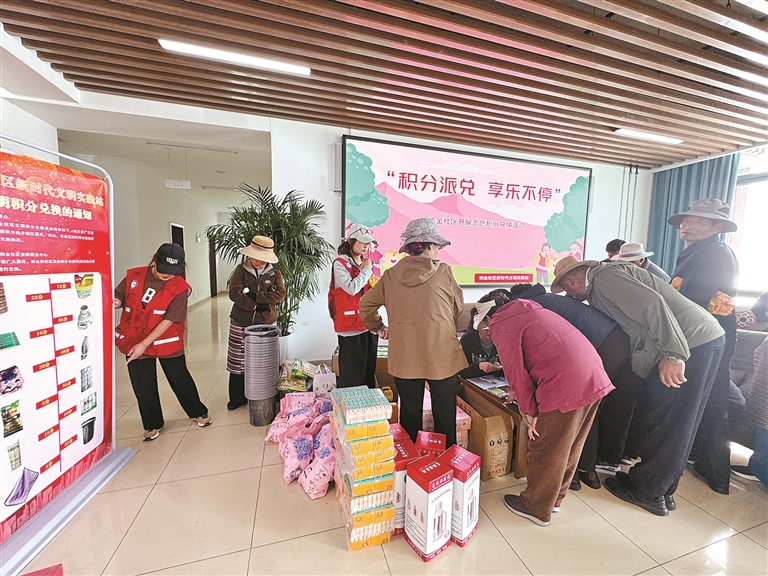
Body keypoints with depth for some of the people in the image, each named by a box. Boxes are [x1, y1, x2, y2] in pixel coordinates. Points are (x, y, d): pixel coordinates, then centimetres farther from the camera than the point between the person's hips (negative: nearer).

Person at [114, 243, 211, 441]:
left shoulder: (180, 287, -16)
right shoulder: (134, 276, -5)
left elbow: (168, 321, -18)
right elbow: (119, 296, 7)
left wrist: (144, 344, -20)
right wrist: (117, 302, -18)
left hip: (167, 343, -3)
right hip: (134, 342, 3)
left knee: (180, 380, 10)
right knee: (143, 387, 13)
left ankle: (198, 413, 32)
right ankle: (152, 424, 34)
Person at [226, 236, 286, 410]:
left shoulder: (275, 274, 1)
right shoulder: (241, 270, -1)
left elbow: (279, 295, -13)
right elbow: (234, 293, -12)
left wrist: (254, 296, -18)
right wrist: (256, 305, -18)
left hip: (265, 324, 0)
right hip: (241, 324, 0)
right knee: (238, 362, 8)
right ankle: (237, 398, 26)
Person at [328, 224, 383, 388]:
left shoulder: (367, 263, 14)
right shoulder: (340, 264, -6)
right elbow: (351, 288, -20)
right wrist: (366, 270, -9)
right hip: (351, 327, -7)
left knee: (369, 372, 15)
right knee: (352, 376, 1)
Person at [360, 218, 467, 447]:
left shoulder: (391, 275, 0)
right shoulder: (444, 271, -6)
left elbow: (366, 304, 8)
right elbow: (458, 308, 6)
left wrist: (378, 327, 21)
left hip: (404, 357, 3)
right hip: (442, 357, -2)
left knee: (410, 416, 17)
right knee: (445, 418, 14)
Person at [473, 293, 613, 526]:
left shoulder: (501, 326, -4)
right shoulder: (531, 310, 21)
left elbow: (515, 371, -8)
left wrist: (530, 411, 2)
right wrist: (526, 392, 30)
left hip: (566, 387, -9)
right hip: (595, 377, 9)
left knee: (545, 450, 11)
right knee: (570, 446, 23)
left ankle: (536, 508, 30)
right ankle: (554, 497, 42)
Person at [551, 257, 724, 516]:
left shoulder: (604, 277, -13)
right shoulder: (598, 290, 16)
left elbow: (652, 303, -24)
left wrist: (672, 355, -27)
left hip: (691, 343, -10)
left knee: (655, 419, 1)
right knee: (677, 424, 15)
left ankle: (648, 492, 16)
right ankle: (663, 490, 28)